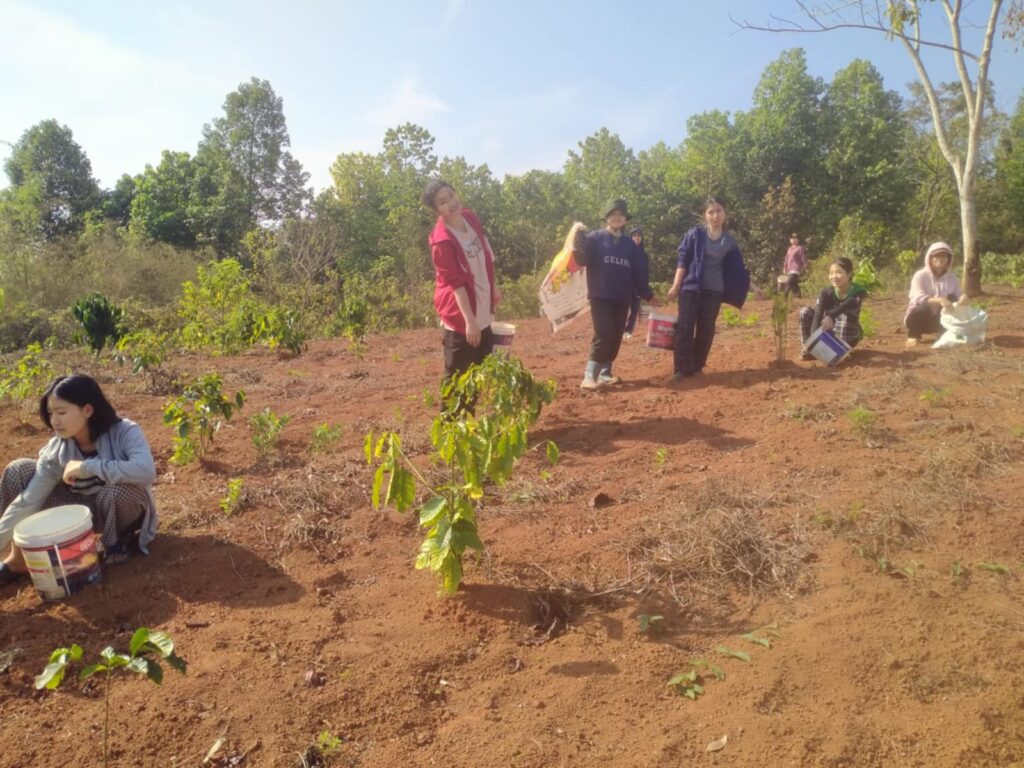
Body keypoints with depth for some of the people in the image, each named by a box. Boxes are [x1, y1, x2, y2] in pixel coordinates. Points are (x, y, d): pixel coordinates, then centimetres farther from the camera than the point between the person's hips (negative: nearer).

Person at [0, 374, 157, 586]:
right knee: (19, 471, -9)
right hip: (86, 509, 5)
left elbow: (146, 471, -45)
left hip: (125, 509, -5)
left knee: (118, 488, -40)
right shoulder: (57, 449, -12)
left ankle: (117, 542, -7)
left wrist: (87, 466, -36)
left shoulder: (125, 432, -26)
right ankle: (18, 559, 1)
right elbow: (28, 501, -11)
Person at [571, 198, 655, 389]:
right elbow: (582, 259, -14)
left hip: (622, 298, 5)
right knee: (603, 335, -15)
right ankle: (589, 376, -13)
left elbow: (639, 273, 18)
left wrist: (648, 294, 19)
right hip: (601, 296, -5)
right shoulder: (595, 238, 1)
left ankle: (605, 373, 18)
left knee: (616, 337, 7)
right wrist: (579, 238, -27)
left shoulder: (630, 244, 15)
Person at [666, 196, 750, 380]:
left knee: (706, 330, 5)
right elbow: (683, 260, -4)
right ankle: (682, 368, -4)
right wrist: (676, 285, -9)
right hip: (691, 287, -3)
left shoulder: (729, 241, 6)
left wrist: (750, 285, 13)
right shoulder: (695, 234, -2)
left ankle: (697, 366, 16)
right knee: (685, 328, -7)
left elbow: (737, 269, 14)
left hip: (714, 291, 3)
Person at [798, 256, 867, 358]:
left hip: (849, 336, -3)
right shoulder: (826, 292, -12)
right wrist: (814, 338, -41)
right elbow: (818, 315, -26)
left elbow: (846, 305, -42)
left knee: (846, 315, -34)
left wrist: (831, 316, -60)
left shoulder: (858, 292, -18)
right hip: (828, 333, 3)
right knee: (805, 312, -16)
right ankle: (809, 349, -11)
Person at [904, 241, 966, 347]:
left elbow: (957, 298, -5)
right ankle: (913, 335, -4)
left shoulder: (952, 276, -2)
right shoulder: (920, 276, -15)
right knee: (913, 316, -38)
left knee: (952, 299, -24)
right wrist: (939, 300, -49)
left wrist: (962, 299, -31)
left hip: (941, 318, 3)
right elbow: (919, 299, -31)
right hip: (921, 317, -3)